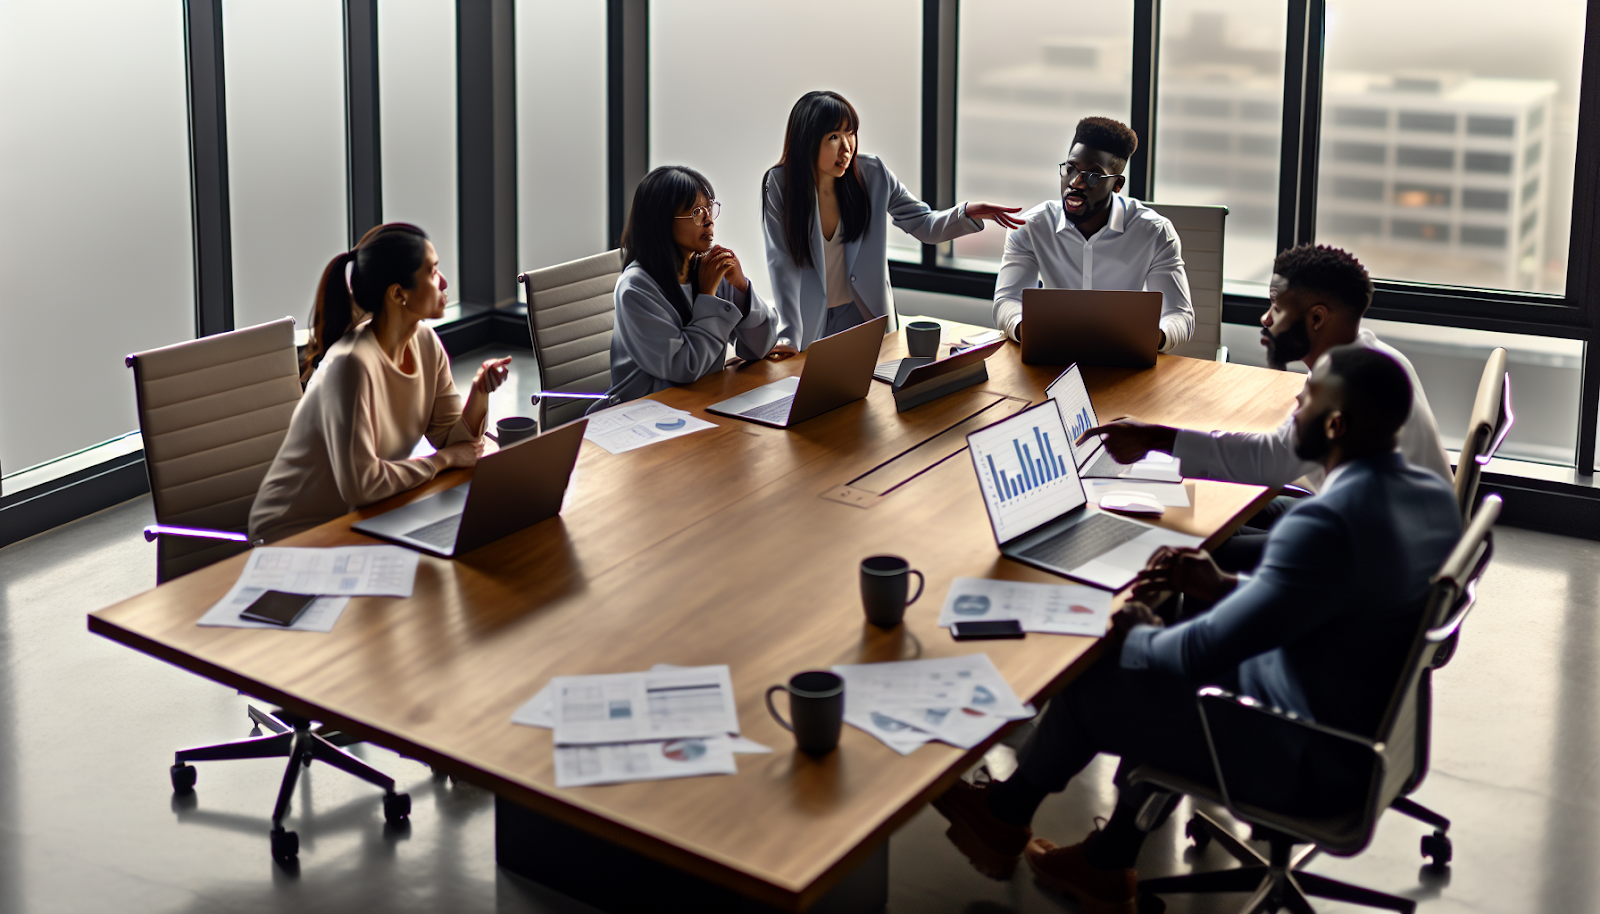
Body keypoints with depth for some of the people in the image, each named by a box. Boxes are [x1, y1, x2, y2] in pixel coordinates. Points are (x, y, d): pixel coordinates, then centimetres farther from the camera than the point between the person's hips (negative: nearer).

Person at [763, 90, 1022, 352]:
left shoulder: (873, 175, -5)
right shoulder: (779, 185, -10)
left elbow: (924, 225, 3)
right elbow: (783, 265, -12)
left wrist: (967, 213, -17)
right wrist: (788, 337, -19)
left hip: (862, 316, 2)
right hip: (808, 321, -2)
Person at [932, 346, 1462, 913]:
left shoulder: (1327, 525, -33)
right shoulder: (1432, 494, -3)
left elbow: (1204, 653, -28)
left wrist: (1135, 633, -7)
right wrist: (1226, 587, 5)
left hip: (1309, 763, -9)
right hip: (1378, 725, 9)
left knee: (1086, 685, 7)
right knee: (1162, 665, 25)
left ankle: (1005, 818, 36)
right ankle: (1108, 867, 35)